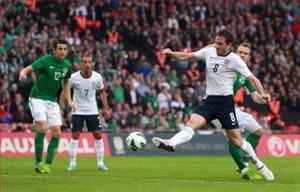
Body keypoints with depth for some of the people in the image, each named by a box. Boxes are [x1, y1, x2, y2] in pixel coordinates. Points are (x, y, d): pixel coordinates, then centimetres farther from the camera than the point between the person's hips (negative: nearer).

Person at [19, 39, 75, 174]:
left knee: (56, 132, -5)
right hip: (37, 98, -6)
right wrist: (22, 74, -43)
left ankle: (47, 164, 3)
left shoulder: (67, 65, 4)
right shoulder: (45, 61, -13)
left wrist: (69, 101, 8)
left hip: (52, 101, 6)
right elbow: (27, 69, -19)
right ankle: (38, 163, -13)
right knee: (42, 127, -22)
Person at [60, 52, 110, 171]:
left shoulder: (97, 77, -10)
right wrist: (61, 108, -9)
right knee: (75, 135, -7)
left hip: (92, 111, 2)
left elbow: (102, 92, 7)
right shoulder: (74, 77, -15)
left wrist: (105, 108, 3)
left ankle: (100, 163, 6)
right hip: (77, 111, -2)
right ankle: (72, 163, 1)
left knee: (98, 135, -2)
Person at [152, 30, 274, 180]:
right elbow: (185, 56, 9)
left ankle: (259, 165, 15)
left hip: (225, 101, -4)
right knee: (192, 122, -21)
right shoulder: (208, 52, 4)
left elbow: (252, 79, -8)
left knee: (236, 139, -3)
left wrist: (262, 94, -25)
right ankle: (171, 144, -41)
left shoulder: (235, 60, -8)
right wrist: (171, 53, -10)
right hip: (209, 100, 4)